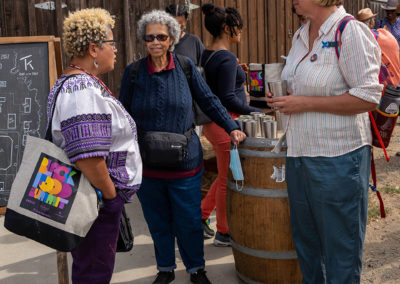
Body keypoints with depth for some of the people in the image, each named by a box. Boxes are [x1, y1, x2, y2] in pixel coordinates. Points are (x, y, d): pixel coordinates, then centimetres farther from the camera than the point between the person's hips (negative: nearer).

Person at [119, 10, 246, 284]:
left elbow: (209, 101, 5)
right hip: (147, 164, 1)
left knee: (189, 220, 6)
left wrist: (232, 128, -3)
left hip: (184, 161, -1)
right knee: (158, 221, 11)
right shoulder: (133, 72, -1)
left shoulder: (186, 66, -2)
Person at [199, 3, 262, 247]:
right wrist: (256, 112, -15)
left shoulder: (206, 55, 10)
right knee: (228, 179, 4)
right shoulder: (227, 58, -19)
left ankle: (202, 217, 30)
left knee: (226, 175, 23)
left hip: (213, 123, 10)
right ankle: (223, 233, 18)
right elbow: (228, 98, -22)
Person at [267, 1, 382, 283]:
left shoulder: (351, 31, -15)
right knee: (305, 238, 20)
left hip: (338, 158, -8)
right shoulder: (301, 35, 10)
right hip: (299, 154, 8)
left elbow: (368, 97, -21)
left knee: (341, 243, 6)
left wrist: (305, 103, -19)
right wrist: (284, 98, 3)